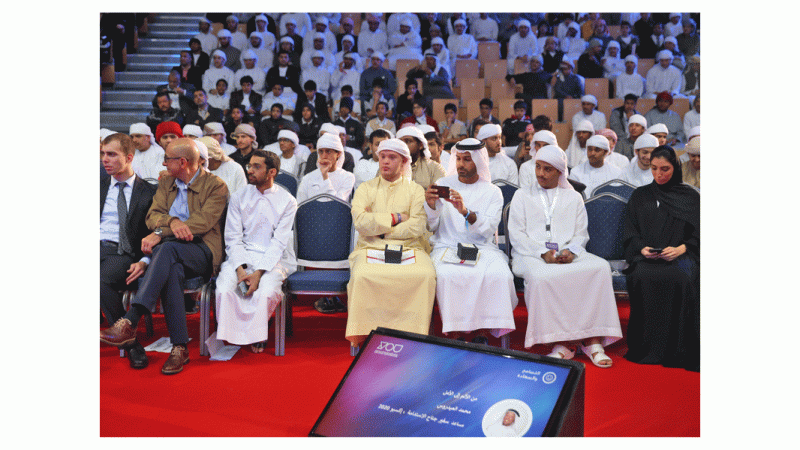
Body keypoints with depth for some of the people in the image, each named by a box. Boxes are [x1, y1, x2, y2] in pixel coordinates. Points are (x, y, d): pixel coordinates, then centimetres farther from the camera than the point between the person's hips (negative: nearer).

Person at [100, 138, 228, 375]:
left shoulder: (216, 186, 1)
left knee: (167, 248, -37)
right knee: (171, 271, -34)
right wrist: (172, 222, -16)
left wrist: (160, 234, -18)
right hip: (170, 250, 4)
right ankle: (179, 347, -34)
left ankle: (129, 323, -44)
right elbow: (153, 215, 9)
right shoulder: (165, 182, 20)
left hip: (202, 251, -4)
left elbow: (203, 222, -12)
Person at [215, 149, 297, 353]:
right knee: (224, 289, -27)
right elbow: (233, 238, 3)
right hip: (241, 256, 2)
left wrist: (259, 272, -19)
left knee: (266, 292, -31)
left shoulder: (287, 201, 1)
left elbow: (279, 242, -6)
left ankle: (256, 334, -2)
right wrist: (240, 269, -14)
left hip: (273, 259, -2)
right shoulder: (238, 198, 9)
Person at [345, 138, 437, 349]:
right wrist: (395, 218, -3)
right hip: (370, 249, 0)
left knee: (425, 275, -32)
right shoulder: (365, 188, 16)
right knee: (362, 276, -34)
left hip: (408, 248, 0)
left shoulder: (415, 190, 15)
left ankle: (413, 334, -20)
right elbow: (360, 222, -3)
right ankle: (363, 336, -20)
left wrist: (379, 228, -5)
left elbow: (417, 226, -3)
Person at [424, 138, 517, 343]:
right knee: (449, 274, -33)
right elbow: (432, 226, 3)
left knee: (498, 273, -30)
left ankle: (483, 332, -17)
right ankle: (453, 332, -21)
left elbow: (489, 228, -10)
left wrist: (466, 212, -26)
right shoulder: (443, 184, 10)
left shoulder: (492, 192, 7)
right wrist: (431, 205, -18)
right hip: (447, 247, 0)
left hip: (482, 248, 0)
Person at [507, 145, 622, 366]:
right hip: (531, 255, -2)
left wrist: (570, 251, -10)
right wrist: (543, 253, -11)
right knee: (541, 276, -38)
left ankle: (593, 339, -27)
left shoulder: (574, 198, 23)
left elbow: (581, 234, 14)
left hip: (569, 255, 2)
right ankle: (562, 342, -30)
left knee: (600, 267, -29)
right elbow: (516, 235, 5)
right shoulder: (522, 196, 17)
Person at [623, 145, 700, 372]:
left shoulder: (690, 196, 15)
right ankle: (647, 347, -26)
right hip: (645, 255, 1)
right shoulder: (640, 196, 18)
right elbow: (630, 233, 12)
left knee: (681, 278, -35)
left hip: (681, 254, -1)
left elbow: (698, 234, 7)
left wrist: (680, 249, -12)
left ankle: (677, 349, -26)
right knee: (643, 277, -34)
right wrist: (642, 248, -9)